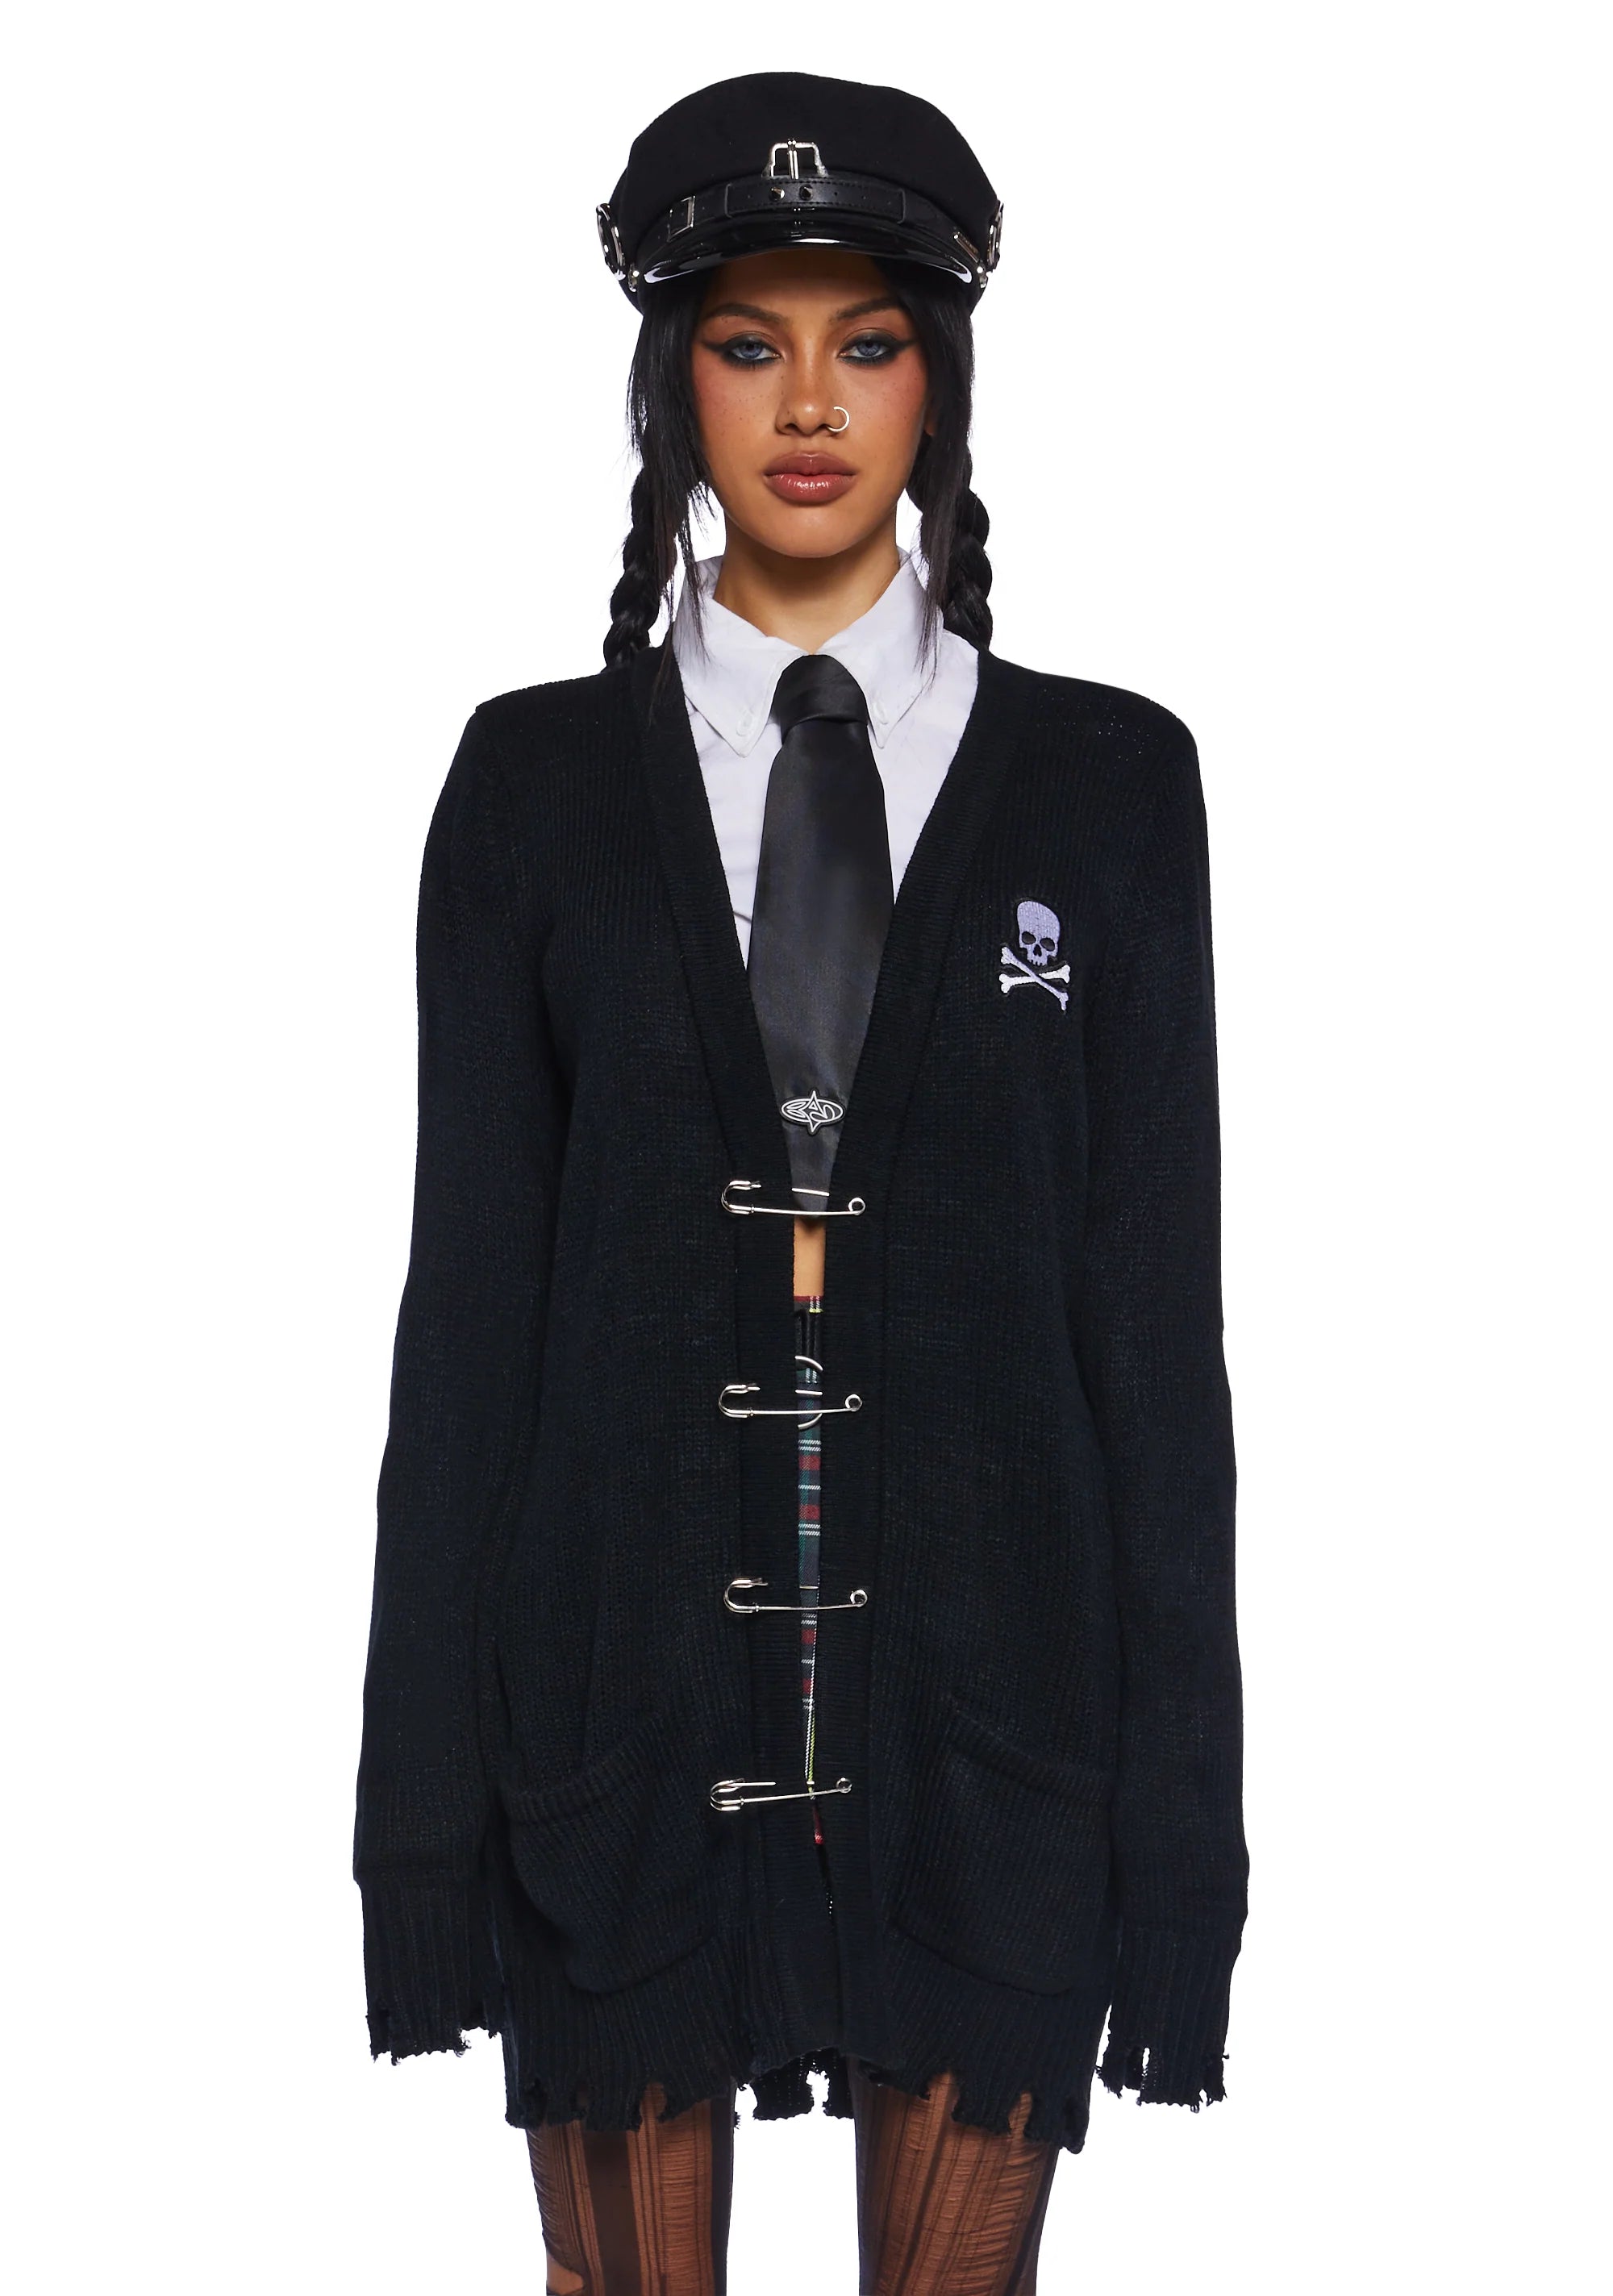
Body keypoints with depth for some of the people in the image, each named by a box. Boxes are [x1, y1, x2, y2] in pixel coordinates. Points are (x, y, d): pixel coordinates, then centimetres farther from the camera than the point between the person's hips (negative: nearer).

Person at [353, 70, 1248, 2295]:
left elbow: (1157, 1299, 2)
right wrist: (426, 1807, -1)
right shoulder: (539, 777, 4)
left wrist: (1177, 1816, -2)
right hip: (624, 1691, 0)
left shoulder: (1106, 778, 3)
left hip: (983, 1705, 0)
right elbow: (467, 1288, 2)